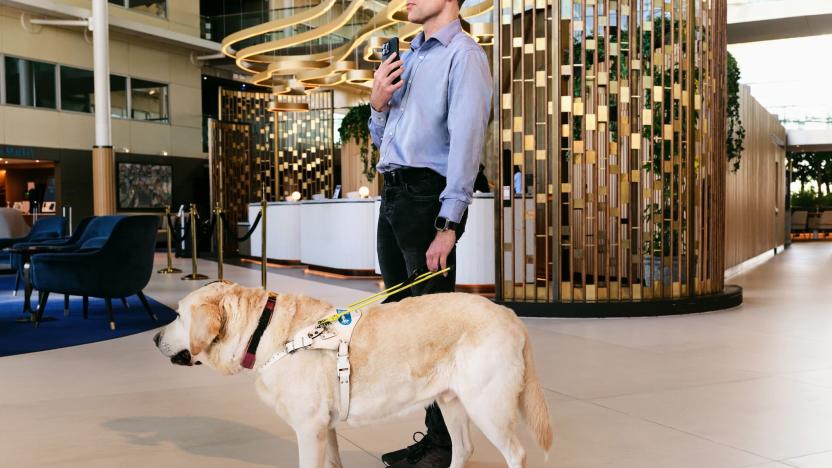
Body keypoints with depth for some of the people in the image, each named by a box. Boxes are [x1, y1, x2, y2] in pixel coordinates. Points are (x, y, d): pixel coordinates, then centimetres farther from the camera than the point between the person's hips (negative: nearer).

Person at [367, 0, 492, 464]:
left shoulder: (463, 55, -6)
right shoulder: (406, 59, 20)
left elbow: (466, 142, -16)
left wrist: (449, 225, -21)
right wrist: (378, 102, 4)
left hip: (428, 196, -9)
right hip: (393, 196, 9)